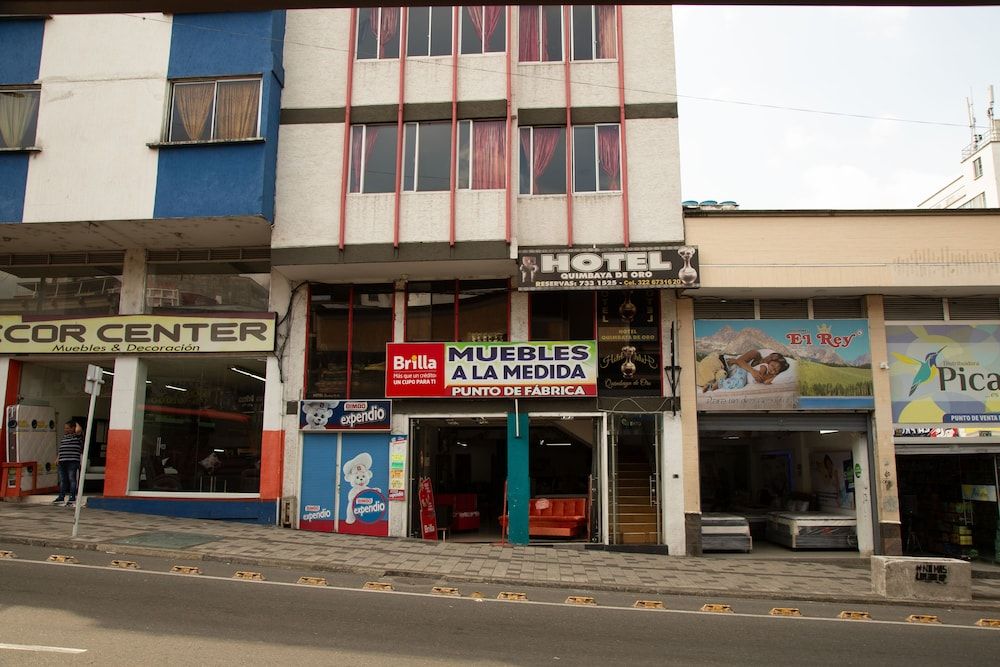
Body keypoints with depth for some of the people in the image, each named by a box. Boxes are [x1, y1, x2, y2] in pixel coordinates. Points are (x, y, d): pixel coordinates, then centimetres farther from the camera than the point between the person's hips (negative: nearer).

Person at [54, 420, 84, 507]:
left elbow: (79, 429, -26)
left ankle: (72, 498, -3)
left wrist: (76, 424, -4)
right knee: (62, 480, 13)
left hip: (72, 461, -8)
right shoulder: (64, 436, 21)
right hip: (62, 461, 8)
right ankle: (61, 497, 21)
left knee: (72, 479, -6)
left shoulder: (77, 435, -3)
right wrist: (58, 458, 19)